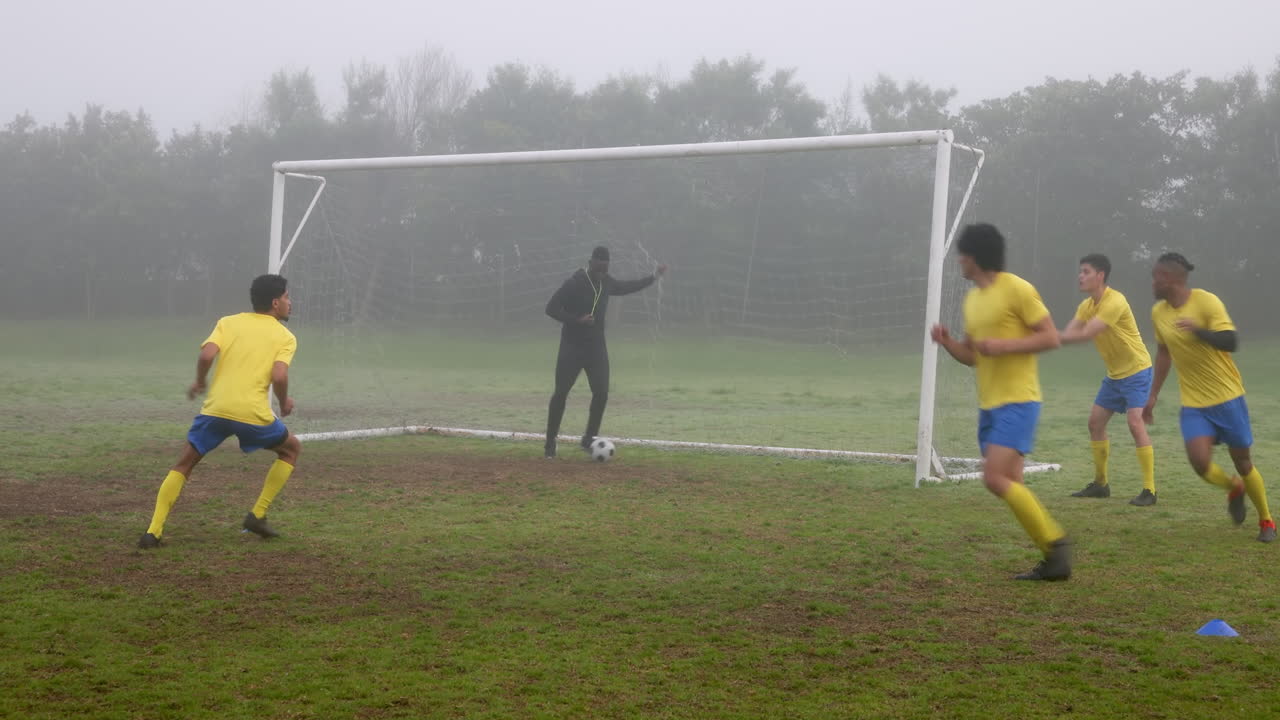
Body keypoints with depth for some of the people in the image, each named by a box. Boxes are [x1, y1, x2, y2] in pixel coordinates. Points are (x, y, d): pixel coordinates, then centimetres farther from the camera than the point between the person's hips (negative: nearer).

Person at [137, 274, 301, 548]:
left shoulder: (229, 322, 14)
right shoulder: (285, 337, 8)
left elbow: (206, 355, -3)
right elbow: (279, 376, -9)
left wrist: (199, 382, 15)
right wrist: (284, 402, 10)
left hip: (215, 409, 3)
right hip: (252, 413, -2)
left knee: (183, 465, 19)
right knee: (292, 448, 24)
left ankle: (154, 532, 5)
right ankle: (257, 516, 18)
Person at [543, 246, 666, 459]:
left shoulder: (606, 282, 6)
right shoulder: (574, 283, -15)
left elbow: (626, 287, 26)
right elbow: (551, 308, -17)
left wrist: (653, 277, 28)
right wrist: (577, 320, -27)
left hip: (596, 347, 5)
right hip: (572, 347, -5)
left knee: (601, 393, -4)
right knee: (561, 393, -5)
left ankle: (589, 439, 11)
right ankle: (550, 442, 6)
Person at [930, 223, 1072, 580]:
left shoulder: (1017, 289, -10)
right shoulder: (972, 299, 15)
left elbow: (1050, 337, -11)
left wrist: (1004, 345, -20)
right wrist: (947, 342, 2)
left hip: (1017, 402, -8)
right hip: (988, 405, 8)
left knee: (996, 478, -19)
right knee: (1011, 485, 4)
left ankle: (1054, 541, -6)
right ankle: (1054, 557, 10)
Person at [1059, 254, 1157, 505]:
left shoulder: (1115, 301, -24)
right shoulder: (1086, 306, 3)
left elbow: (1086, 334, -31)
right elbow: (1068, 333, -8)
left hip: (1136, 371, -9)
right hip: (1114, 374, 9)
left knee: (1135, 422, -19)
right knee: (1095, 422, 9)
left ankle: (1149, 490, -16)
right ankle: (1100, 484, 21)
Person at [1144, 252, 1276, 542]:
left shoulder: (1206, 301, -15)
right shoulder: (1158, 312, 3)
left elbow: (1230, 342, -23)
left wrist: (1197, 330, -38)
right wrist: (1153, 395, 17)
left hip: (1227, 396, -4)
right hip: (1193, 404, 4)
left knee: (1241, 460, 5)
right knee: (1199, 461, -15)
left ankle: (1266, 521, 26)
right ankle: (1234, 488, 18)